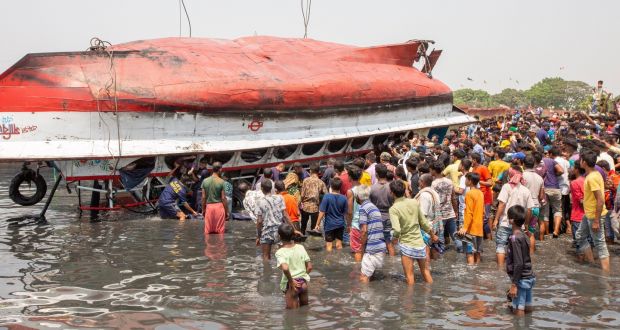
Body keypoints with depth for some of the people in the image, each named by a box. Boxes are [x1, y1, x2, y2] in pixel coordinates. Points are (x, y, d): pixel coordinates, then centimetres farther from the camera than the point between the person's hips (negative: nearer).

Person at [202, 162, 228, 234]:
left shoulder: (205, 181, 2)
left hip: (209, 206, 3)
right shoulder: (221, 182, -8)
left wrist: (203, 209, 14)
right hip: (219, 206, -3)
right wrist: (227, 211, -1)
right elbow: (223, 198, -8)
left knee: (208, 231, 8)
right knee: (220, 231, 3)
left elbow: (203, 197, 4)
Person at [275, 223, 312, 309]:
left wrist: (291, 281, -19)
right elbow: (309, 267, 0)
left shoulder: (280, 252, -14)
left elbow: (285, 268, -33)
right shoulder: (300, 247, -1)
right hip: (304, 282, 4)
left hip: (291, 284, -4)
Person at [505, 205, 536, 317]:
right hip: (529, 278, 9)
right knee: (527, 309, 13)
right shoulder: (523, 236, 8)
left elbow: (518, 264, -22)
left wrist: (514, 284, -20)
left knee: (518, 312, -5)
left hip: (521, 279, -9)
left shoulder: (515, 238, -18)